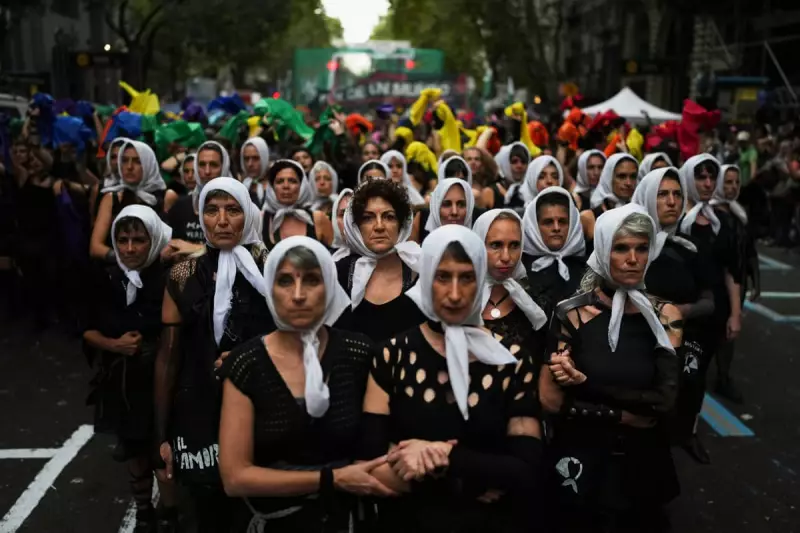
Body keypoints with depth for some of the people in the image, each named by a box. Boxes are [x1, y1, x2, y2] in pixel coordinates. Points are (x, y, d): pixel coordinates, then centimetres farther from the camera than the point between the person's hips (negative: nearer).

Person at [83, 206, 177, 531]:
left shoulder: (168, 279, -14)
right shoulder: (105, 280, -4)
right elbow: (88, 330, 3)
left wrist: (153, 345, -22)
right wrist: (113, 344, -12)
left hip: (161, 378, -4)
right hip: (120, 379, 4)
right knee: (133, 447, 18)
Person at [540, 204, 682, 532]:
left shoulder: (665, 315, -4)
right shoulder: (572, 314, -11)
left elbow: (664, 400, -15)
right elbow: (550, 401, -15)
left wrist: (586, 383, -19)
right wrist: (629, 414, -14)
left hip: (642, 463, 2)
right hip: (580, 463, -2)